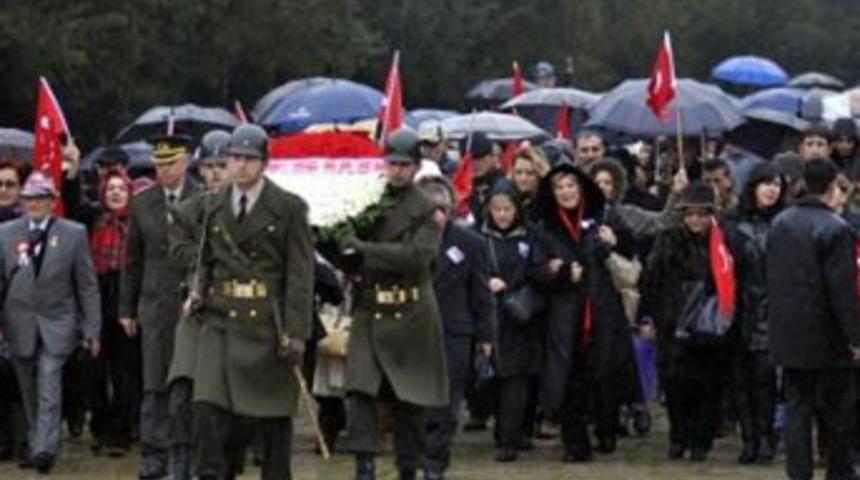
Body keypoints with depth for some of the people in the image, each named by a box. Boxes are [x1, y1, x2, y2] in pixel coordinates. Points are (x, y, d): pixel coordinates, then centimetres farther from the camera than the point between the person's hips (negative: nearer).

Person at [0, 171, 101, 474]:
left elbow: (87, 285, 3)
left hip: (56, 324, -2)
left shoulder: (74, 234, 2)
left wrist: (92, 329, 0)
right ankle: (35, 444, 21)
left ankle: (45, 449, -19)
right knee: (29, 393, 9)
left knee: (49, 390, -14)